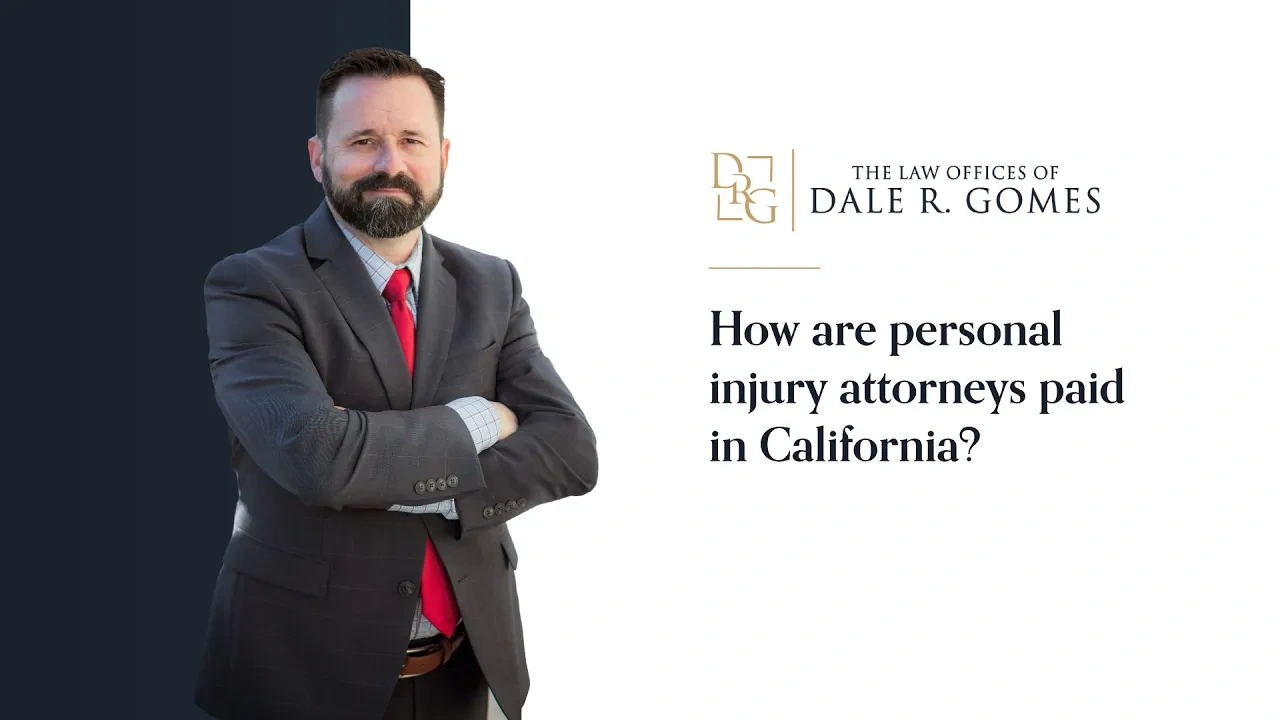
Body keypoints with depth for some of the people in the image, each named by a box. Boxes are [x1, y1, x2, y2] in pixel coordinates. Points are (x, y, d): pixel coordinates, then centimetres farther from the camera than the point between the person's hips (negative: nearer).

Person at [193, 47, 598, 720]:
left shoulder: (491, 286, 4)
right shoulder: (251, 285, -10)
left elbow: (570, 450, -7)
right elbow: (315, 453, -25)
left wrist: (390, 481, -19)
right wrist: (476, 421, -13)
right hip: (304, 666, -4)